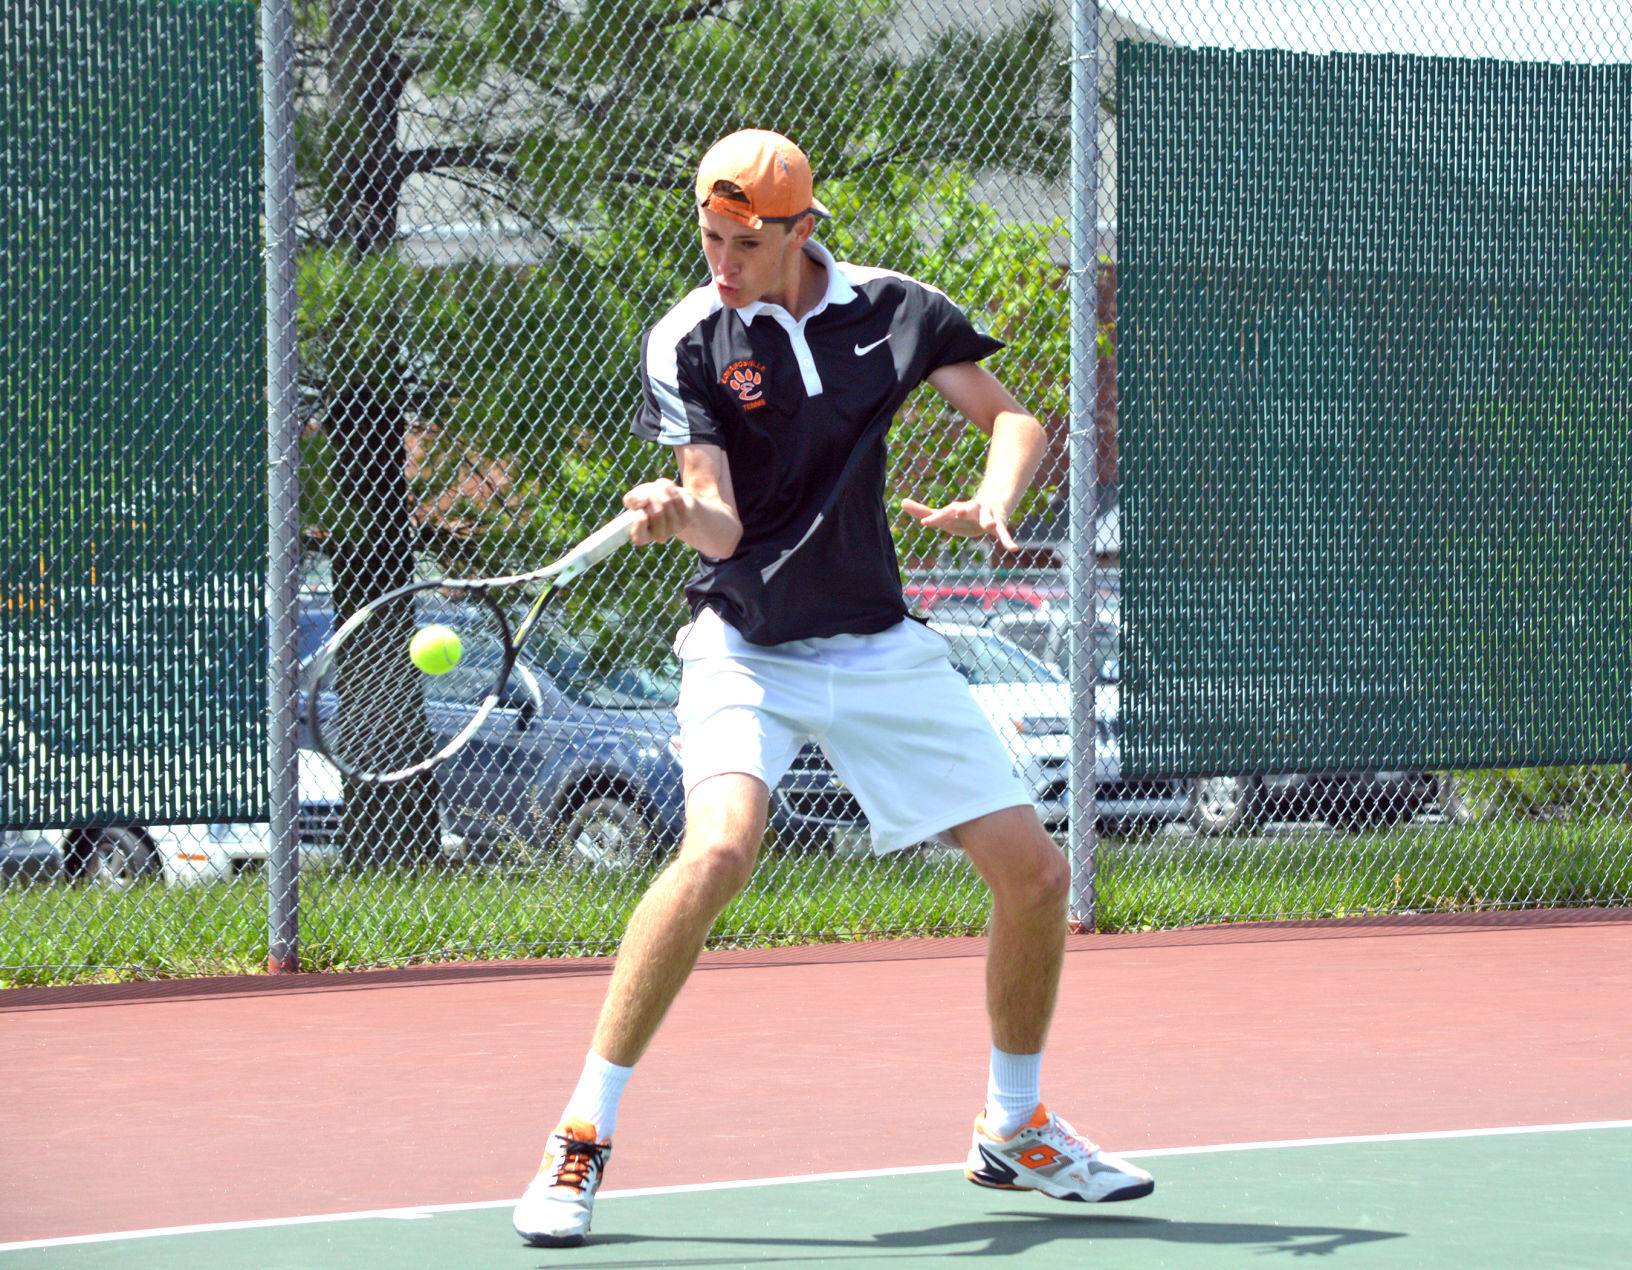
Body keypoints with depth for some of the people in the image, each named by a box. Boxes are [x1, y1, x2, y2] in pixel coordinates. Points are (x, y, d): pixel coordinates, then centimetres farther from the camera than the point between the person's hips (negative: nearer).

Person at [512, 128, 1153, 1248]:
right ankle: (582, 1139, -22)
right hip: (747, 649, -4)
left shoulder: (893, 309, -1)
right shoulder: (688, 342, -9)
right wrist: (678, 513, -39)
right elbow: (724, 525, -16)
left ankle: (1015, 1131, 24)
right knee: (721, 849, -30)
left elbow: (1012, 416, 4)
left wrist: (995, 501, -17)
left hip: (881, 649, 4)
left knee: (1035, 873, 0)